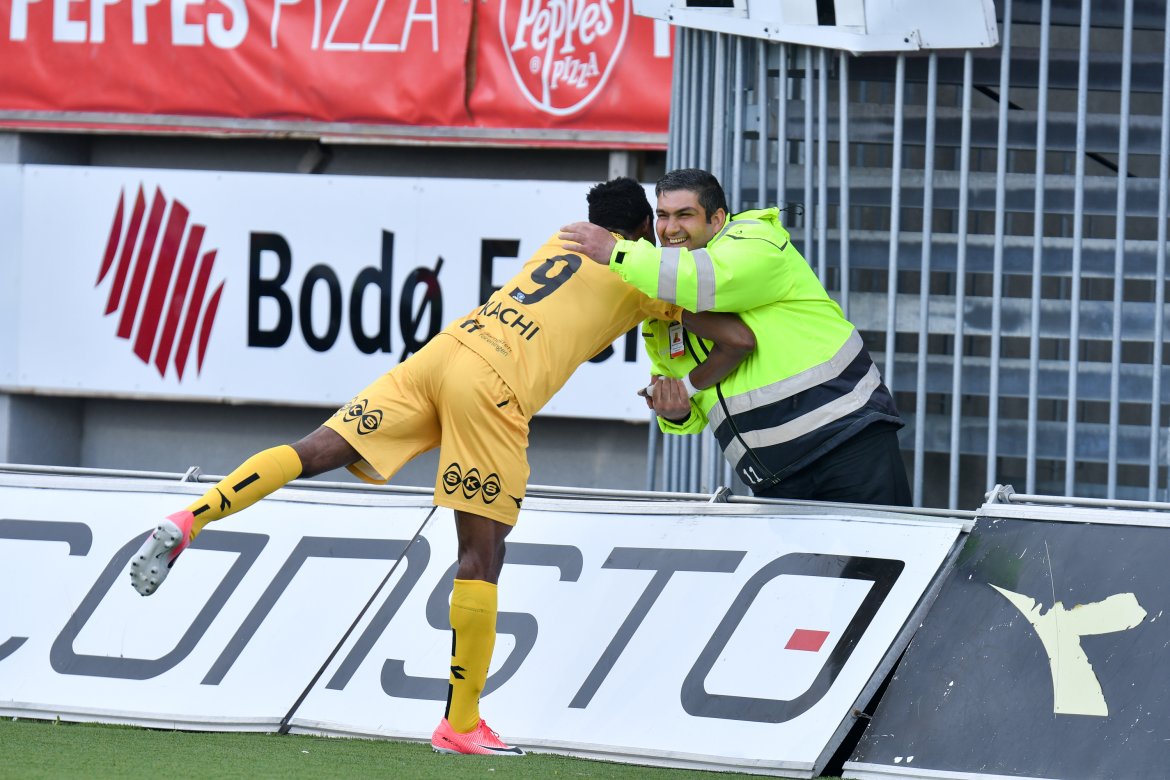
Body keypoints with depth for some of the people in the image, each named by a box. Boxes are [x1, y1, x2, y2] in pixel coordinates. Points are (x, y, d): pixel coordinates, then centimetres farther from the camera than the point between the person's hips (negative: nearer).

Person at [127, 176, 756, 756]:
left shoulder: (567, 240, 32)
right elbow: (738, 339, 9)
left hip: (444, 350, 6)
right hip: (497, 386, -6)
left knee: (314, 452, 0)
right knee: (482, 552, 0)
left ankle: (188, 522, -18)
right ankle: (461, 724, 4)